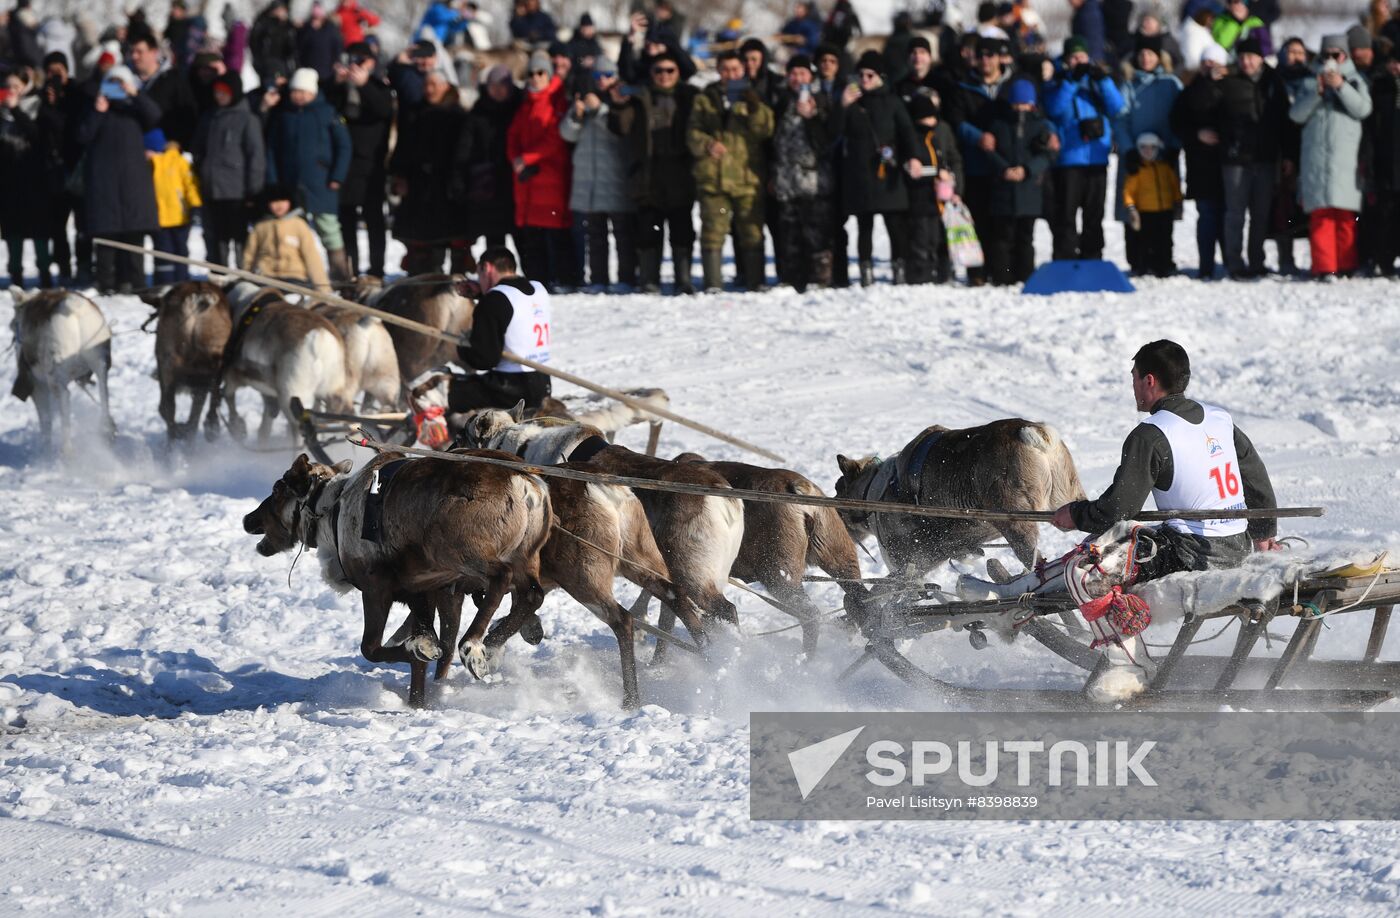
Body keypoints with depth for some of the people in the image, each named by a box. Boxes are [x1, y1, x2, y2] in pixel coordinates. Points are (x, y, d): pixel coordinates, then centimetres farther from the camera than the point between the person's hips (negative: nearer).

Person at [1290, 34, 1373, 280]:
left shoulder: (1355, 81, 13)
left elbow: (1363, 109, -2)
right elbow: (1296, 114, 6)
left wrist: (1341, 86, -10)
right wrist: (1317, 91, -7)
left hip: (1346, 157, -1)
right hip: (1316, 158, 1)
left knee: (1346, 215, -4)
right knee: (1320, 214, -7)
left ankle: (1346, 265, 2)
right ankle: (1324, 266, -7)